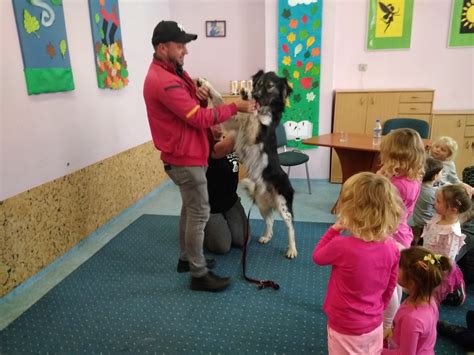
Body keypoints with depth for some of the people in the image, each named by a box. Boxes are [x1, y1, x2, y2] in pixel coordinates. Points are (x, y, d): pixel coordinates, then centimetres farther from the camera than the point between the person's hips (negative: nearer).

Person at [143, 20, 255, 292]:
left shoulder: (172, 73, 12)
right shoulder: (164, 82, -22)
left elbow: (193, 108, 14)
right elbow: (200, 118, -24)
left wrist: (201, 96, -8)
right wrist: (236, 107, -17)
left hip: (188, 154, 10)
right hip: (185, 158, -10)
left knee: (190, 209, 18)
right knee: (199, 213, -3)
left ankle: (186, 258, 33)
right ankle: (199, 275, 9)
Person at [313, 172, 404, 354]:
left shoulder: (342, 246, -31)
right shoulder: (391, 247, -12)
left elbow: (317, 257, -8)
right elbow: (389, 289, 2)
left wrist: (334, 229, -4)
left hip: (347, 331, -4)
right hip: (375, 326, 5)